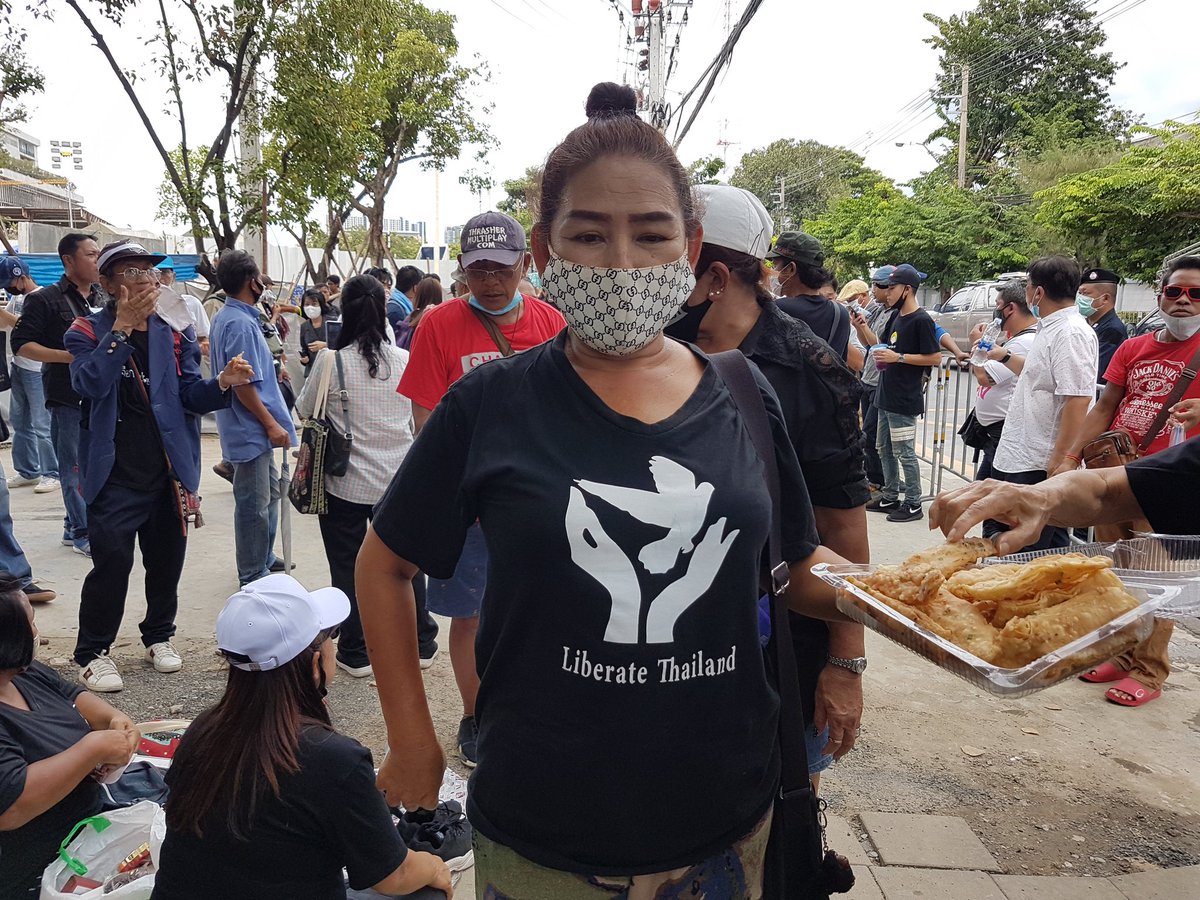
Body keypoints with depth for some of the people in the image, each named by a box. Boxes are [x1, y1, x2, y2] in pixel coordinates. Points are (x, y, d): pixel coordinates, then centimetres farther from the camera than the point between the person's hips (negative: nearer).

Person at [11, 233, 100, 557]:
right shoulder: (45, 300, -5)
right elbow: (21, 344, -9)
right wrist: (69, 356, -19)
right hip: (67, 397, -6)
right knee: (74, 467, -2)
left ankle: (75, 526, 25)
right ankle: (82, 534, 6)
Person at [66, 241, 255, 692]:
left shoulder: (175, 332, 7)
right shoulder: (87, 332, -2)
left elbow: (191, 396, 2)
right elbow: (91, 384, -21)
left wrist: (222, 383, -18)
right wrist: (122, 327, -23)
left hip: (170, 468, 4)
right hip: (116, 472, -3)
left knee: (167, 560, 13)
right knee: (112, 561, -7)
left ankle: (159, 636, 33)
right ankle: (92, 653, 10)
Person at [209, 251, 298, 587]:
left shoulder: (229, 317, 11)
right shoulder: (240, 324, -21)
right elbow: (243, 386, -23)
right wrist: (271, 424, -19)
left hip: (255, 430, 11)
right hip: (251, 430, -11)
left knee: (269, 493, 21)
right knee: (255, 503, -1)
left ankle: (264, 558, 35)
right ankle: (253, 576, 10)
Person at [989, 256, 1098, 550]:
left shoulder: (1070, 333, -17)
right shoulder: (1051, 328, 15)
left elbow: (1078, 400, -24)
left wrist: (1059, 463, -25)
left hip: (1040, 467, -10)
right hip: (1018, 461, 10)